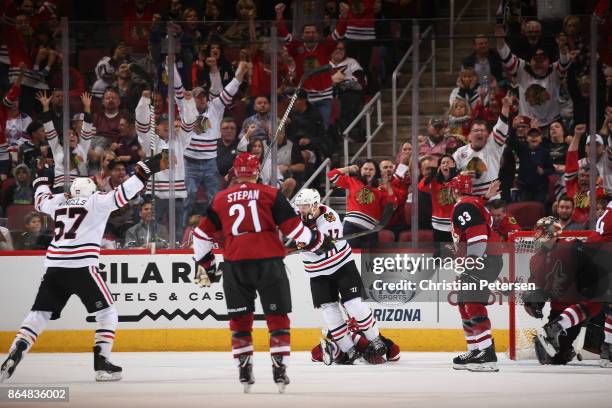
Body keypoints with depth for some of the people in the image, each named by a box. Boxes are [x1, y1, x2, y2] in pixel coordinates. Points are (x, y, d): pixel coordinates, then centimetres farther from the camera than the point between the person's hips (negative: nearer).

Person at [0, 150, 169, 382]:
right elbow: (122, 194, -7)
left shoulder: (59, 202, 20)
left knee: (40, 313, 7)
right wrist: (148, 169, -5)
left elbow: (41, 200, 39)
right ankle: (101, 362, -2)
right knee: (106, 311, 8)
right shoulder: (97, 201, 6)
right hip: (81, 267, -5)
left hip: (54, 267, 5)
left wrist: (43, 180, 58)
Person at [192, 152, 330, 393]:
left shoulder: (220, 199, 11)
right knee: (277, 317, 5)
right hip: (268, 262, -2)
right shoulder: (270, 194, 2)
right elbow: (292, 227, -1)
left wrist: (204, 264, 30)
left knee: (240, 320, 12)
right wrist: (318, 242, 14)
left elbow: (202, 235, 17)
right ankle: (280, 370, 0)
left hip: (234, 265, 2)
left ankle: (244, 372, 11)